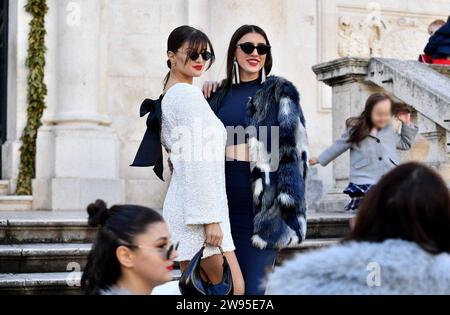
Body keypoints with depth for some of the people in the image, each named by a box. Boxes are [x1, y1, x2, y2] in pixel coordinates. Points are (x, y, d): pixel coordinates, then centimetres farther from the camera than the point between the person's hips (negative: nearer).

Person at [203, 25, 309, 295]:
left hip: (262, 198, -4)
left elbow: (294, 147, -4)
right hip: (223, 194, 4)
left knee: (254, 283, -6)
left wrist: (287, 201, -13)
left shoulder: (280, 92, 2)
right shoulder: (220, 94, 14)